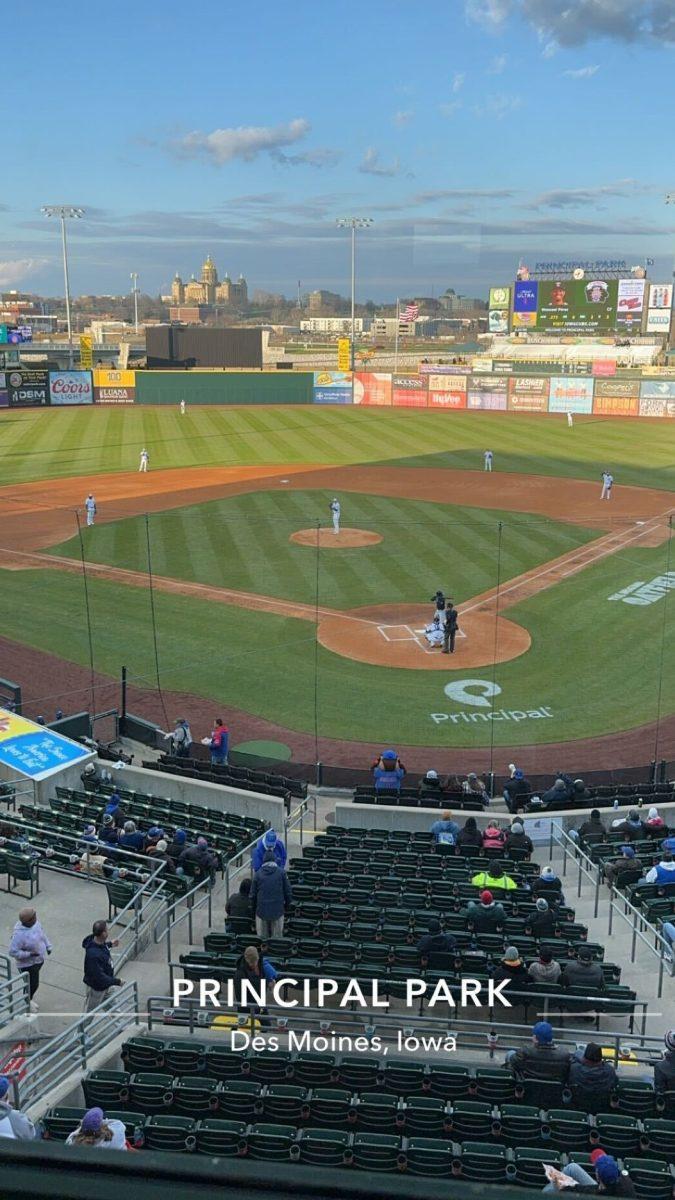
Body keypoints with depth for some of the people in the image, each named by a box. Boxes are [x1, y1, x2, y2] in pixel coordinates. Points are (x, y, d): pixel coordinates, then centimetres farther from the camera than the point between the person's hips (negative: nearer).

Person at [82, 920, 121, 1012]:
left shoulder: (98, 941, -13)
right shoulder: (93, 954, -41)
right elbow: (98, 976, -34)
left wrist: (110, 944, 14)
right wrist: (116, 981, -25)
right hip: (96, 988, -9)